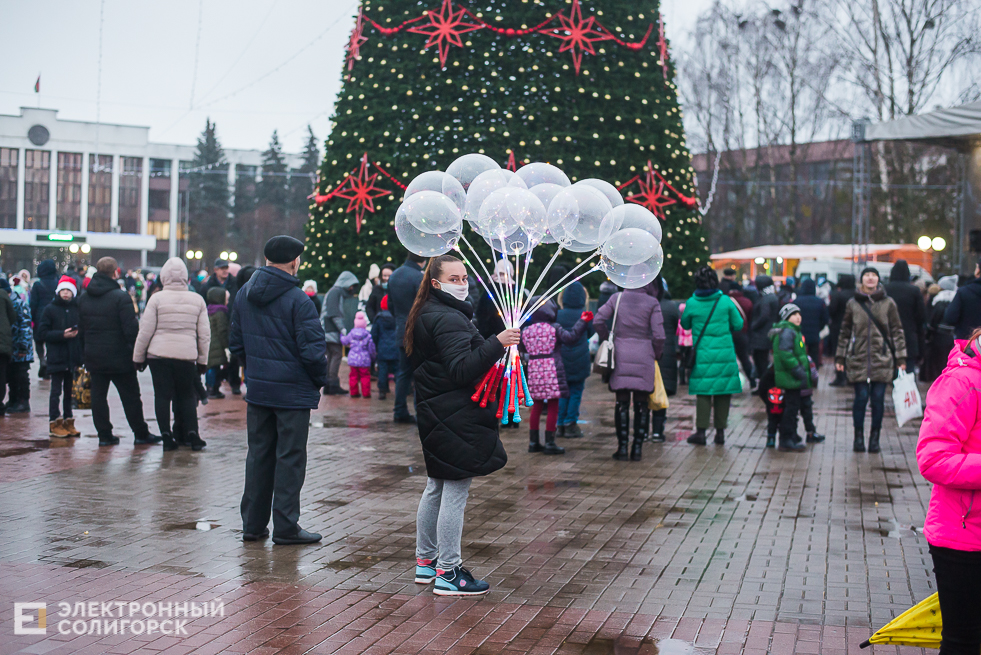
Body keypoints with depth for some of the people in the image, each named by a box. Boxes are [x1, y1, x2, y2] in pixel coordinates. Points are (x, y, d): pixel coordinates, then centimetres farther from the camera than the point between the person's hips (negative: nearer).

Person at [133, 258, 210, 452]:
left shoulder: (157, 298, -3)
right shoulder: (197, 300, 4)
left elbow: (145, 331, -2)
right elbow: (204, 334, 7)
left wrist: (138, 357, 8)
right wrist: (203, 360, 16)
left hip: (158, 355, -1)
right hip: (187, 355, 2)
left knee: (162, 395, 6)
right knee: (187, 395, 13)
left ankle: (167, 436, 5)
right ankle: (192, 434, 5)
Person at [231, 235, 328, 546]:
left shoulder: (244, 295, 6)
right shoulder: (298, 301, -17)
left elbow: (236, 342, 12)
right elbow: (313, 349, -18)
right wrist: (321, 380, -2)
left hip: (257, 390, 6)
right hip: (294, 392, -6)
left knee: (258, 454, 14)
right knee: (290, 458, 2)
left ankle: (253, 523, 19)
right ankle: (285, 527, 6)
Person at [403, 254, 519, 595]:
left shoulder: (426, 315, 15)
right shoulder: (448, 319, -18)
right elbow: (462, 369, -27)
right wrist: (496, 344, -35)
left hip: (434, 411, 11)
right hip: (455, 416, -11)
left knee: (437, 487, 19)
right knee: (456, 491, -7)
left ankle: (426, 561, 28)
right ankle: (448, 572, -4)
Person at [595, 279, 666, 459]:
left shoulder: (617, 298, 3)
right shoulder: (652, 303, -2)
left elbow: (598, 321, -2)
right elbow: (659, 335, -6)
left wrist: (609, 339, 12)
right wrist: (656, 355, 10)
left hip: (621, 357, 1)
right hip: (644, 358, -1)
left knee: (622, 403, 6)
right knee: (642, 404, 7)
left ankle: (622, 448, 4)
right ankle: (637, 448, 7)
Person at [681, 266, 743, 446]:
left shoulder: (692, 303, -4)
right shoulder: (725, 301, -3)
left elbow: (685, 324, 11)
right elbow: (738, 325, 5)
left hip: (703, 355, -1)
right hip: (725, 353, 1)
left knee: (703, 393, 3)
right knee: (723, 393, 8)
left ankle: (701, 431, 0)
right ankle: (720, 431, 11)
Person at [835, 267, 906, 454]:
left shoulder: (888, 303, 5)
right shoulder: (853, 304, 7)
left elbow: (897, 331, 7)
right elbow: (845, 332, 13)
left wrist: (901, 358, 2)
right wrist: (840, 357, 11)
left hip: (882, 359, 0)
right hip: (858, 359, 0)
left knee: (878, 399, 0)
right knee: (861, 397, -3)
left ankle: (875, 438, 12)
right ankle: (859, 437, 9)